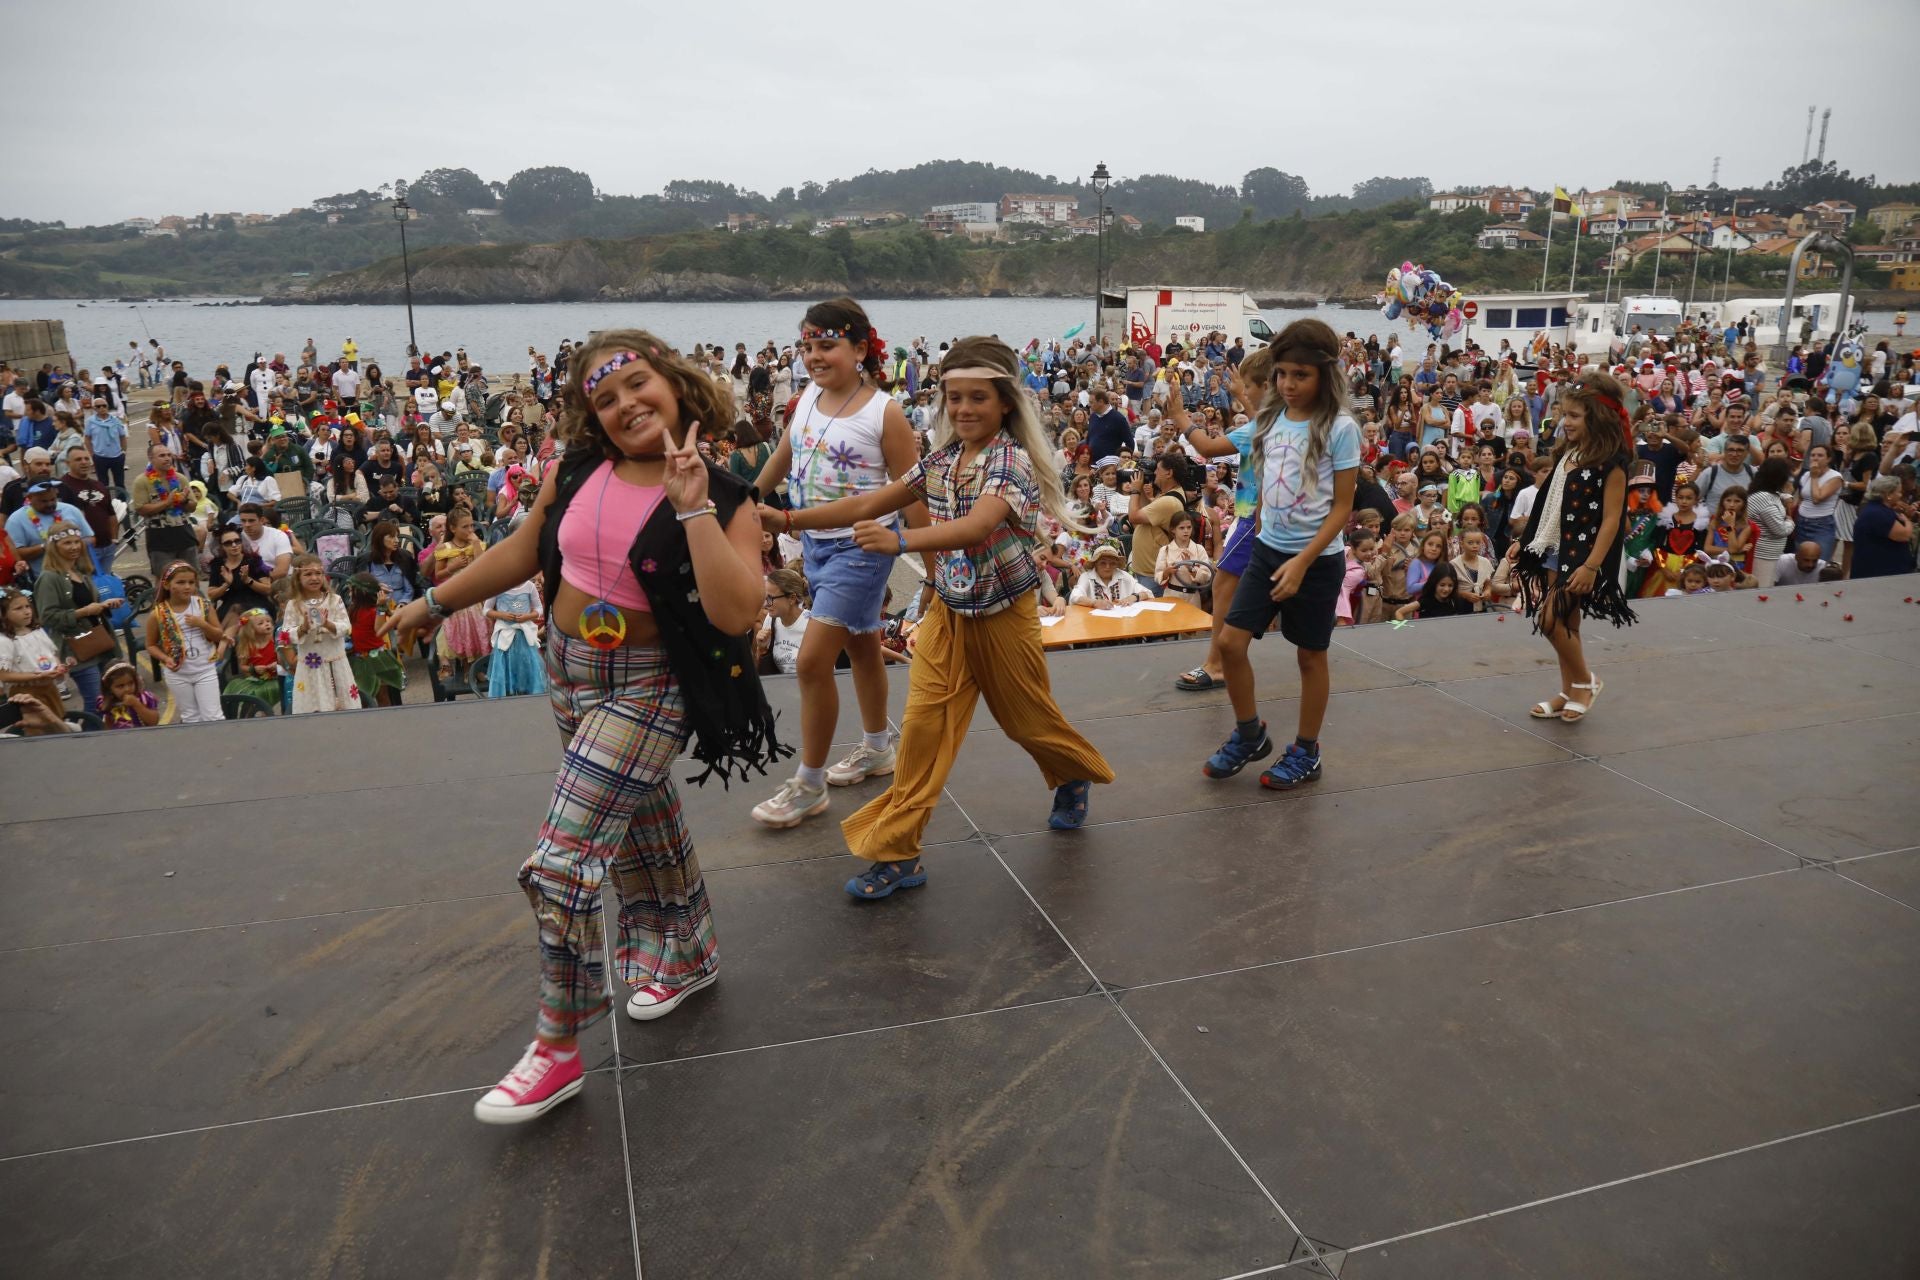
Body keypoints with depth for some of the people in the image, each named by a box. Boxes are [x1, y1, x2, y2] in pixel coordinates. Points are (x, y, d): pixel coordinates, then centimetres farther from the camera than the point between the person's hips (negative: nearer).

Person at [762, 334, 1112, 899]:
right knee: (924, 722, -4)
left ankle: (1076, 775, 47)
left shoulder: (1014, 462, -19)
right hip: (949, 610, 5)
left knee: (1028, 719, 13)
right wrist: (788, 518, -6)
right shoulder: (941, 460, 0)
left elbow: (977, 526, -37)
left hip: (1004, 614, -5)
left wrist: (901, 541, -52)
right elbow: (869, 505, 1)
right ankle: (897, 852, 1)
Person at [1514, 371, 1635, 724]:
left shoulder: (1611, 463, -13)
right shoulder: (1568, 454, 9)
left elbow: (1611, 519, -16)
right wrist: (1527, 543, 13)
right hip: (1555, 550, 7)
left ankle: (1585, 680, 9)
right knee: (1566, 624, 12)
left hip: (1582, 553, -7)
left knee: (1550, 618, -11)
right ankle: (1569, 692, 21)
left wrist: (1591, 566, -21)